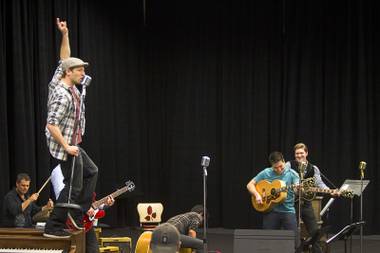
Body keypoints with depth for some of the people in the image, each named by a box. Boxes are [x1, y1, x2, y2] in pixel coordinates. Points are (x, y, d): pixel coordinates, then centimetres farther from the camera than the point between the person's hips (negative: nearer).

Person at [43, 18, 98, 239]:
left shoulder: (65, 81, 2)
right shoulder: (63, 96, -24)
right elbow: (51, 125, -28)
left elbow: (65, 59, 14)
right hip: (66, 146, -10)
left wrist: (65, 34, 1)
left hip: (72, 144, 10)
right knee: (74, 186, -5)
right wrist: (67, 147, -25)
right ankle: (53, 227, -2)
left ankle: (77, 215, 20)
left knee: (91, 172, 20)